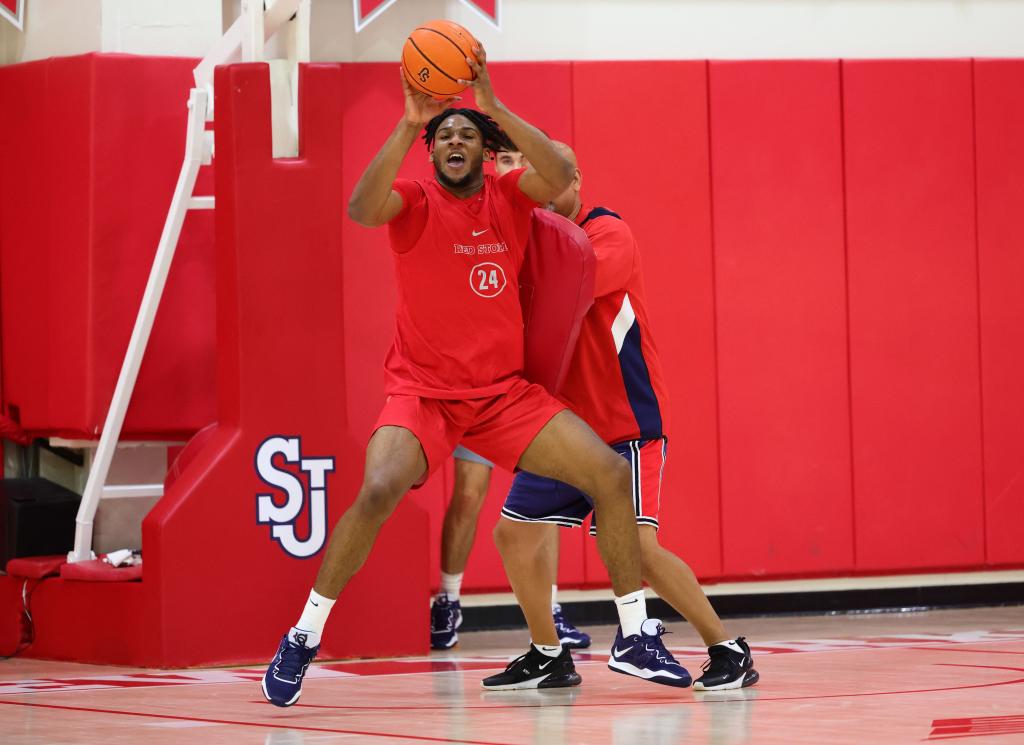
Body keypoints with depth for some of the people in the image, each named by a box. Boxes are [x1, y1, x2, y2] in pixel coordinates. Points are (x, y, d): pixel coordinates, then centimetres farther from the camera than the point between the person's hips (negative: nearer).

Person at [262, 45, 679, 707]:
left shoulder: (510, 197, 2)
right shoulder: (415, 200, -5)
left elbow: (561, 176, -21)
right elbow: (363, 209, -29)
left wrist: (494, 106, -29)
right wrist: (410, 123, -35)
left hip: (505, 392, 3)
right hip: (422, 392, -3)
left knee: (611, 473, -8)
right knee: (379, 490, -29)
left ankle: (636, 638, 5)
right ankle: (303, 639, -13)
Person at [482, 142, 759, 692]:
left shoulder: (608, 234, -12)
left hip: (627, 425, -8)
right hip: (566, 423, 8)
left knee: (632, 542, -17)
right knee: (514, 532, 6)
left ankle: (728, 650, -6)